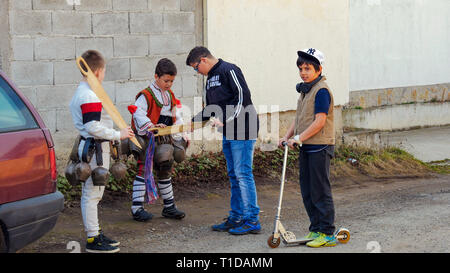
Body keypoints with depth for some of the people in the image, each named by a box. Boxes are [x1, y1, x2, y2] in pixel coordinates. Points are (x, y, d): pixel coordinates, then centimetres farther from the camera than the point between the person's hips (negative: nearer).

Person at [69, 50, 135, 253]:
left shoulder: (80, 92, 14)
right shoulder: (90, 96, -20)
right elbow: (93, 127, -26)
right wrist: (118, 135, -18)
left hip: (91, 146, 11)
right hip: (94, 149, -11)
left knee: (92, 194, 16)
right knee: (92, 194, -5)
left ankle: (95, 234, 26)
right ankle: (93, 239, 0)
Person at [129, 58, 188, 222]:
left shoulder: (171, 97, 11)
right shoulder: (146, 96, -13)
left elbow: (177, 119, 15)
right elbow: (139, 115, -23)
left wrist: (182, 136, 6)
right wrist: (153, 126, -37)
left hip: (164, 141, 7)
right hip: (147, 141, -7)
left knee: (165, 171, 14)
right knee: (144, 171, -8)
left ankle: (169, 206, 24)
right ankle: (137, 208, -4)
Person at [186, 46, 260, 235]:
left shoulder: (229, 70, -10)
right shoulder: (210, 79, 19)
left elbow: (243, 97, -19)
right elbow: (210, 110, 26)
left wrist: (225, 119, -19)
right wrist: (190, 122, 18)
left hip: (242, 130, -10)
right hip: (228, 133, 10)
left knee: (243, 174, -9)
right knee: (233, 176, 12)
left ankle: (252, 221, -6)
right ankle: (236, 217, 18)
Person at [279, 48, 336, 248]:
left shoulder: (321, 90, -14)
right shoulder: (305, 90, 15)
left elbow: (320, 121, -20)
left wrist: (298, 138, -21)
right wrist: (287, 136, 7)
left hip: (320, 147, -9)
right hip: (306, 148, 9)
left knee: (320, 190, -6)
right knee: (307, 191, 12)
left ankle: (327, 234, -1)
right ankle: (315, 229, 20)